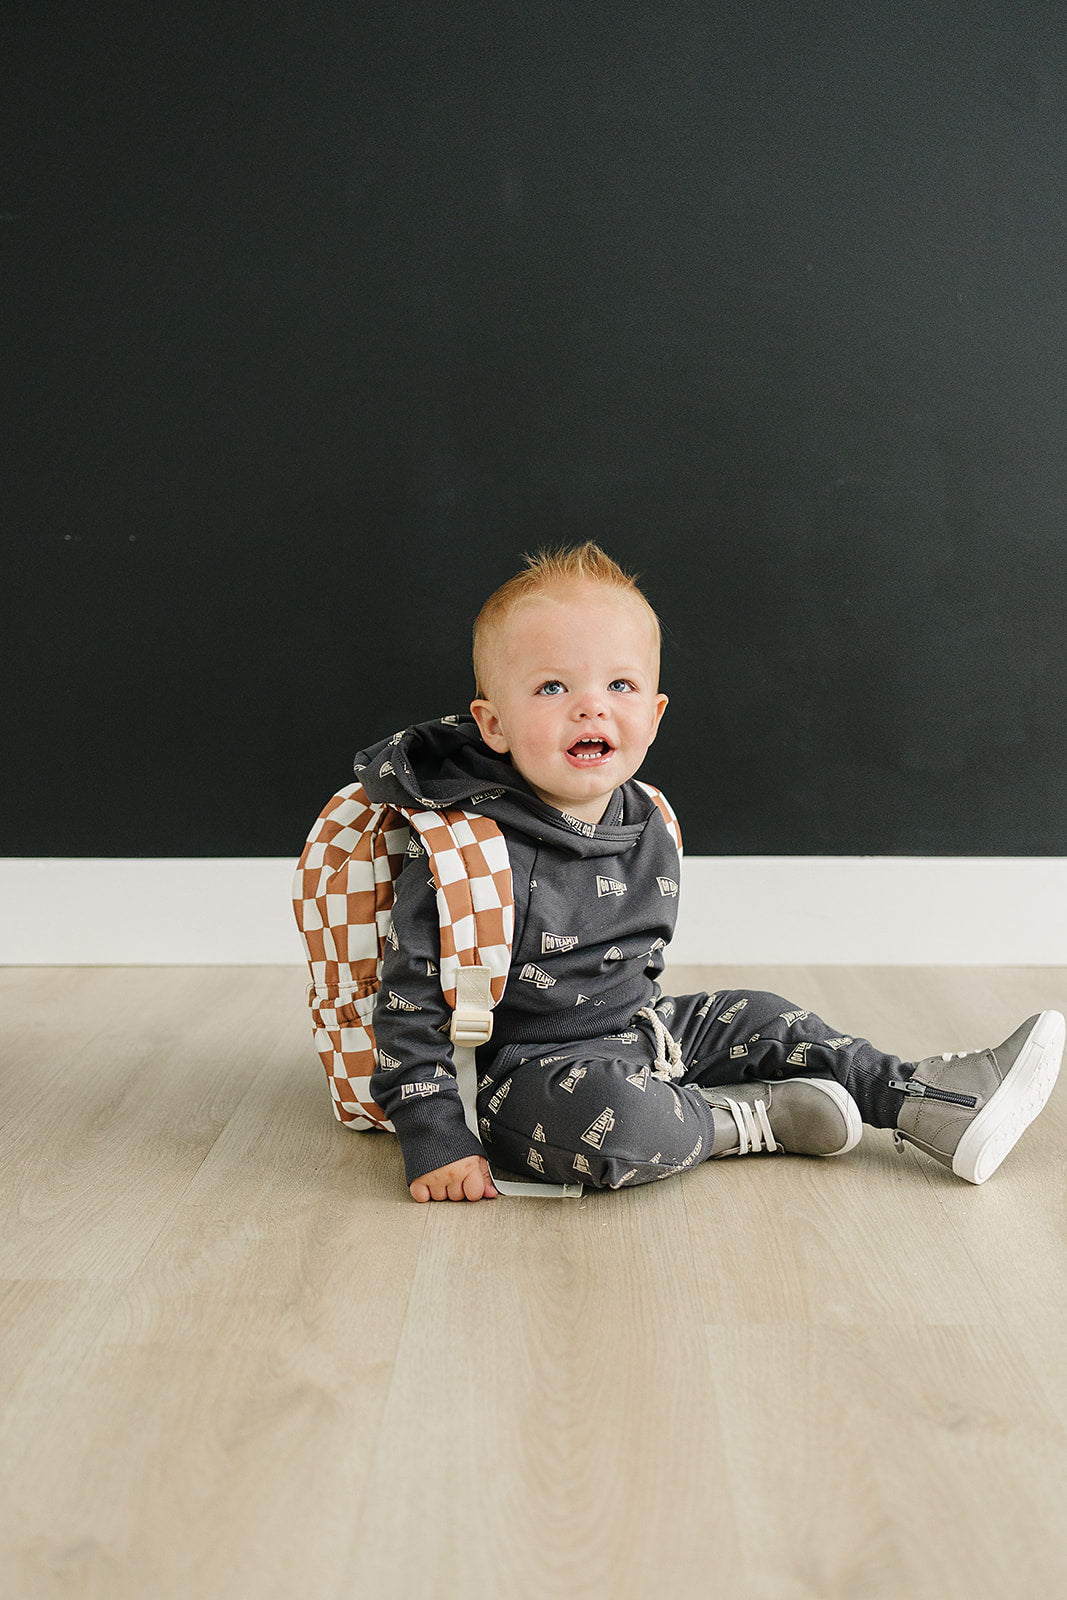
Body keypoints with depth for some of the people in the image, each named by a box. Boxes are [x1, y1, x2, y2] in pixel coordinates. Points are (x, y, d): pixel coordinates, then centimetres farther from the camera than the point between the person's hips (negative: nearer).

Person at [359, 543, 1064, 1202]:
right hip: (530, 1069, -7)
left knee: (762, 1019, 10)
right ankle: (751, 1117, -7)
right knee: (613, 1115, -34)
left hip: (640, 1032, 8)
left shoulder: (649, 829, -1)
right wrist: (438, 1143, -22)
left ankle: (931, 1097, 20)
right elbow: (414, 1002, -20)